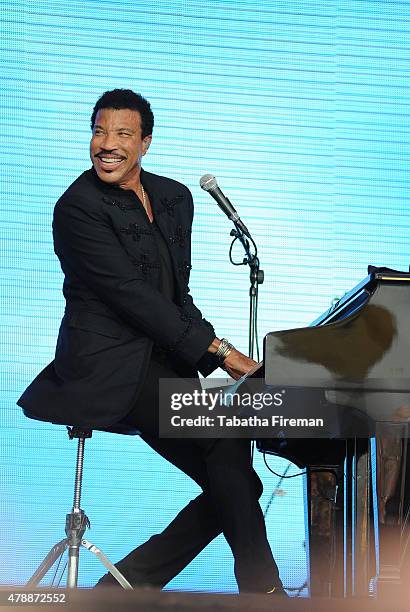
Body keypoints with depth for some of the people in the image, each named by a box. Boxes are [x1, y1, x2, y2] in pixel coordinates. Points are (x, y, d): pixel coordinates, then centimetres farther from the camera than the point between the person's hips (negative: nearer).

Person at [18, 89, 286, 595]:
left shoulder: (175, 197, 13)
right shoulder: (78, 207, -9)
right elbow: (131, 295, -16)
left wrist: (212, 349, -1)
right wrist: (215, 349, -18)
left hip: (161, 363, 8)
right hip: (110, 367, -8)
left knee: (236, 485, -3)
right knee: (226, 435, -25)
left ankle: (122, 586, 7)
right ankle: (262, 590, -13)